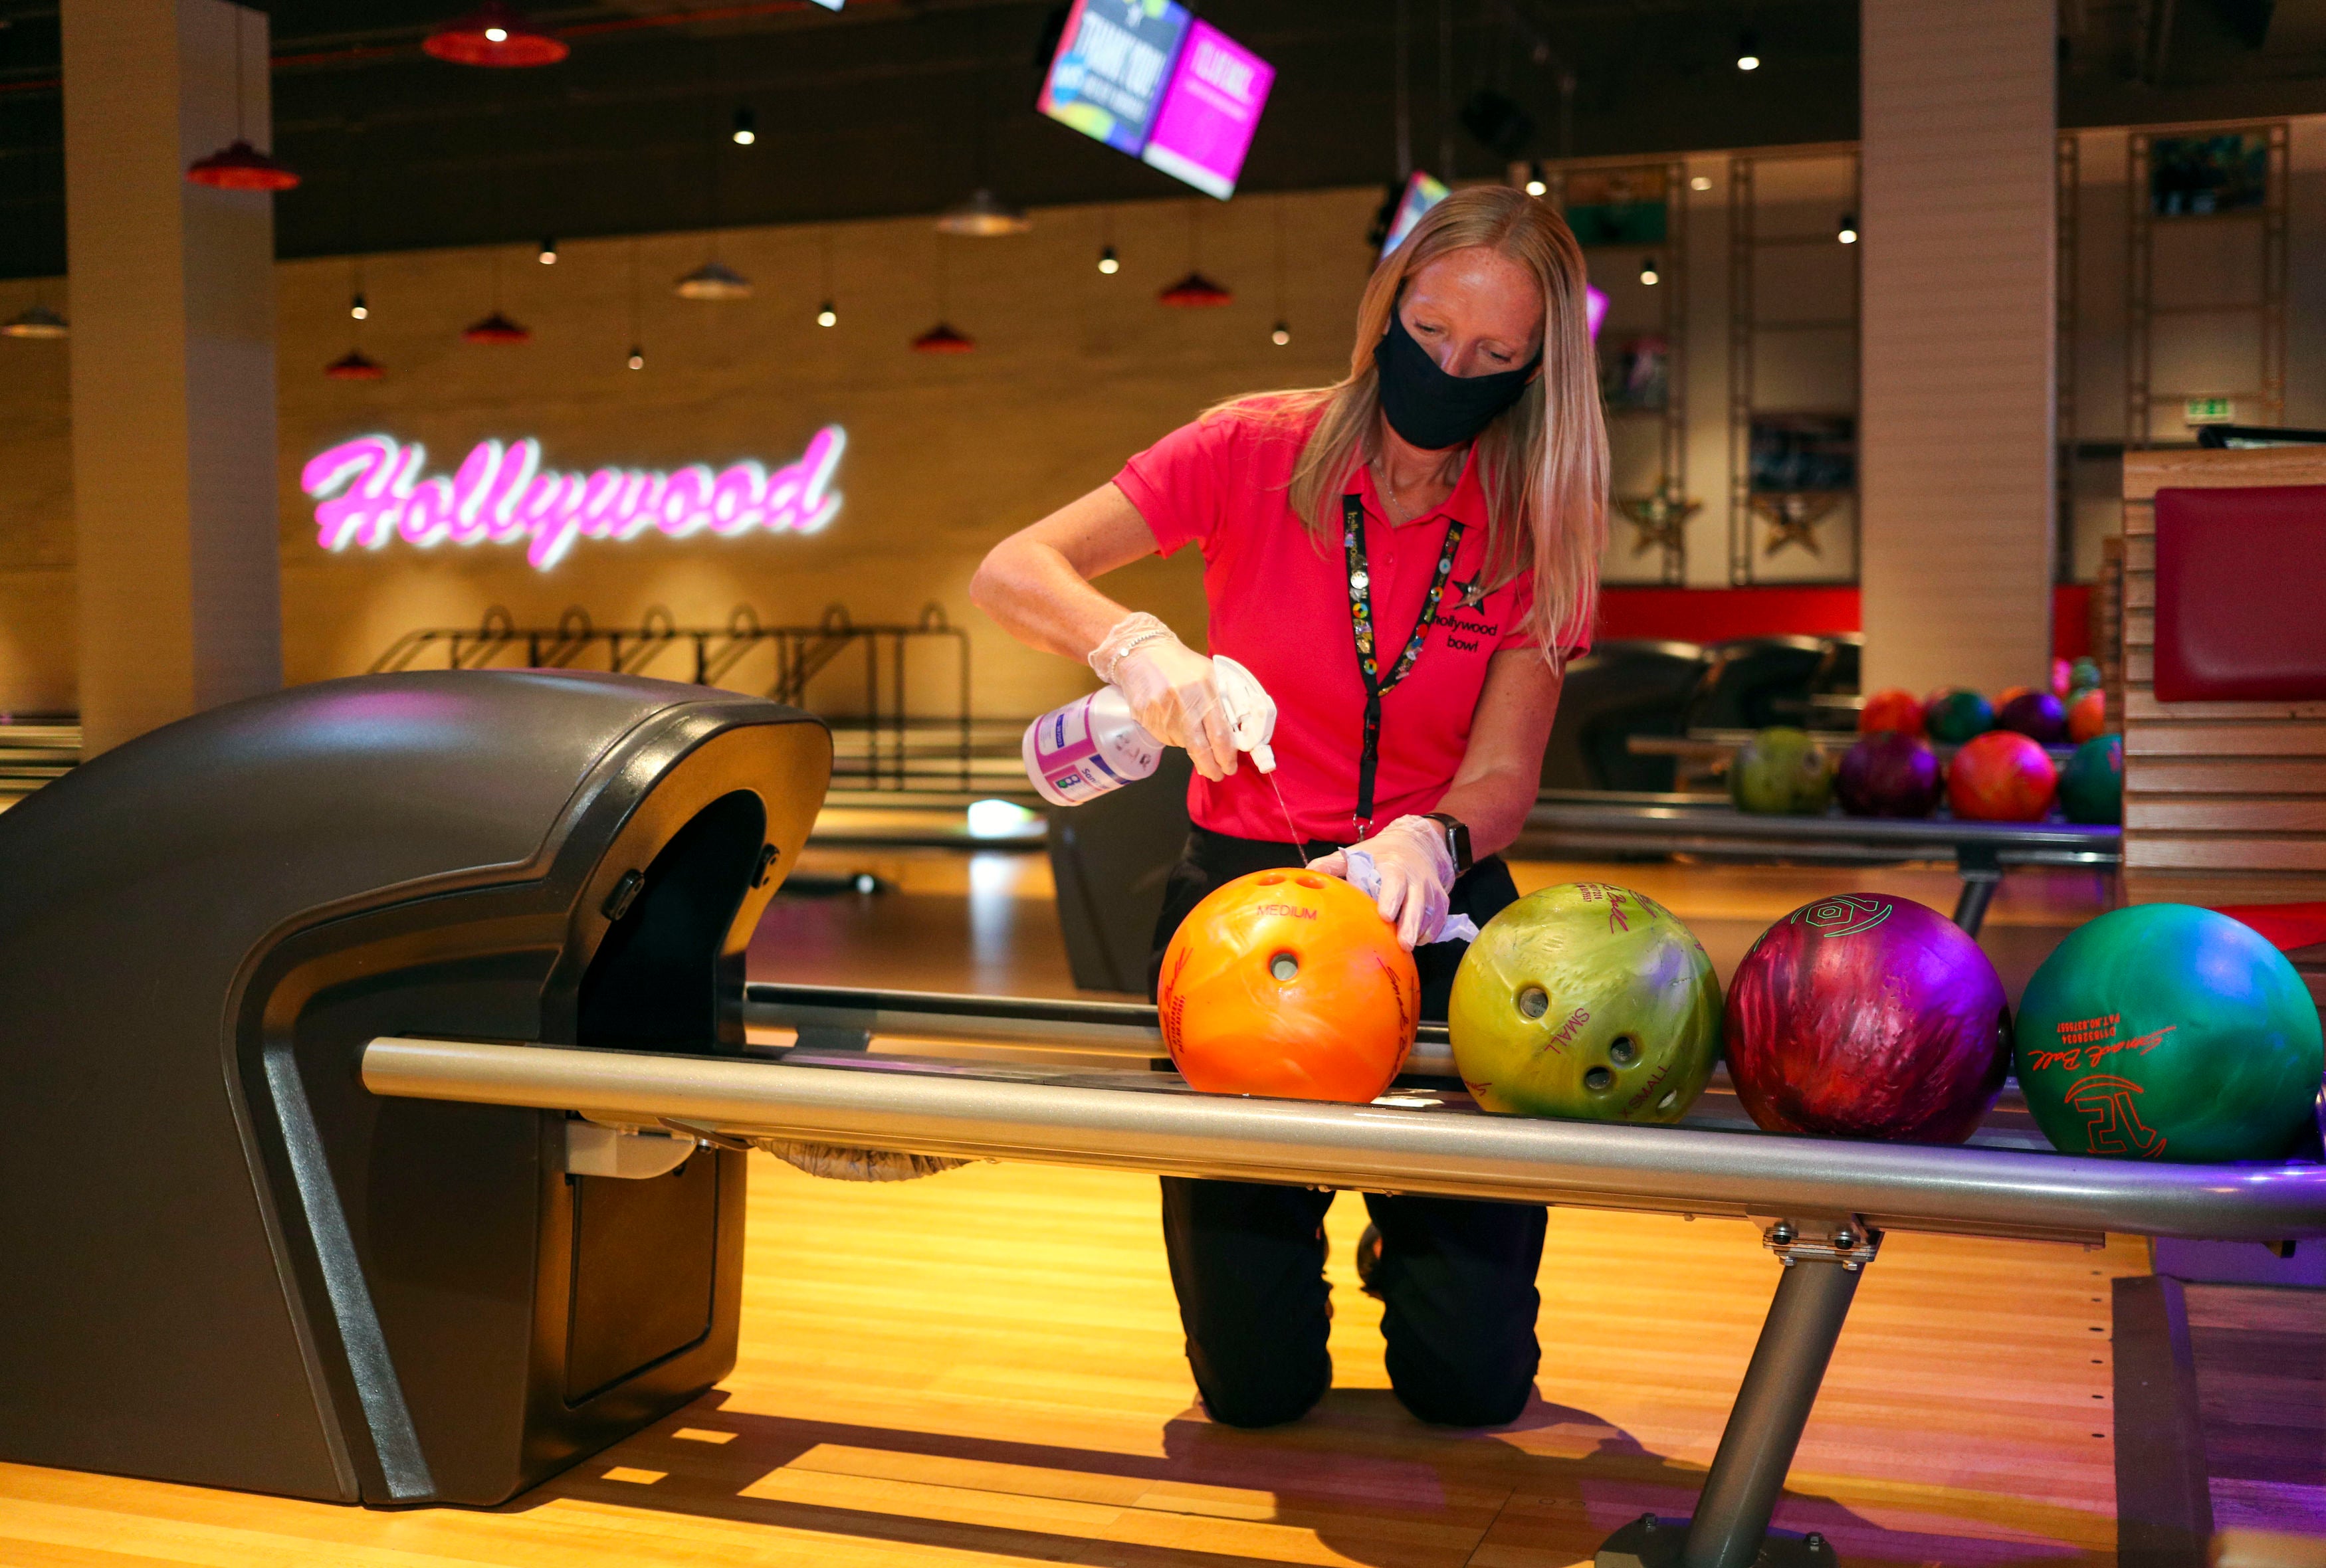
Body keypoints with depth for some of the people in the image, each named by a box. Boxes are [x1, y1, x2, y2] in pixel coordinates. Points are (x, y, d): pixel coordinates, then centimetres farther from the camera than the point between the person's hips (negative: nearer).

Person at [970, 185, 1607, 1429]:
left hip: (1435, 908, 1)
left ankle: (1411, 1221, 31)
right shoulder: (1257, 452, -6)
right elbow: (1010, 573, -10)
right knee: (1256, 1390, -1)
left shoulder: (1537, 525, -2)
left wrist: (1429, 840, -32)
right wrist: (1134, 643, -31)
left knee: (1473, 1385, -4)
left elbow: (1501, 774, -9)